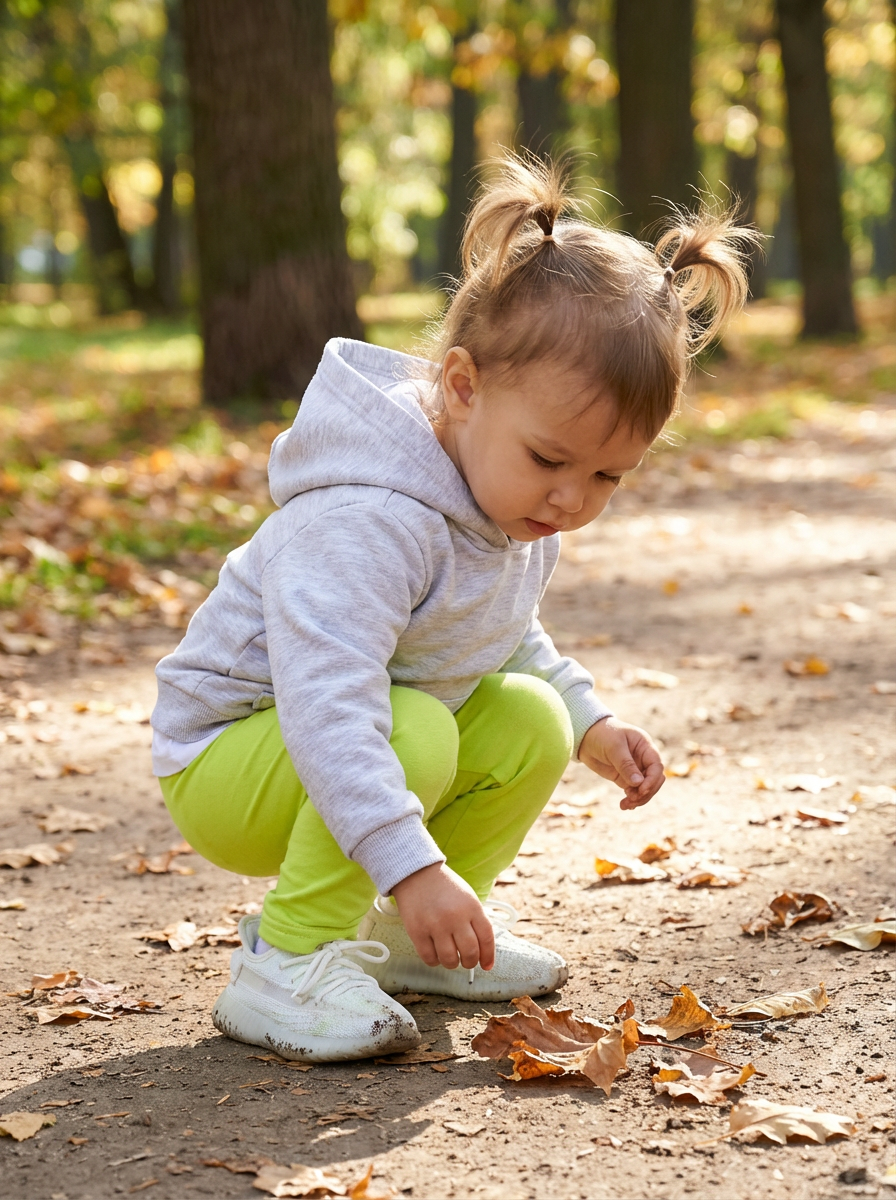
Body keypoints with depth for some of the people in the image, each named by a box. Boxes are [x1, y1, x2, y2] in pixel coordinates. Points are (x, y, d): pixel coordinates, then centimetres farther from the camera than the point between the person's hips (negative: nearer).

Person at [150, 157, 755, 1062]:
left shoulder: (518, 511, -2)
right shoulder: (368, 522, -34)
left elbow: (510, 642, 18)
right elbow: (326, 703, -42)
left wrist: (589, 723, 5)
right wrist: (412, 864, -47)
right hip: (225, 763, -9)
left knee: (529, 722, -7)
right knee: (414, 733, -32)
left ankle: (402, 939, 8)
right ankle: (284, 966, -19)